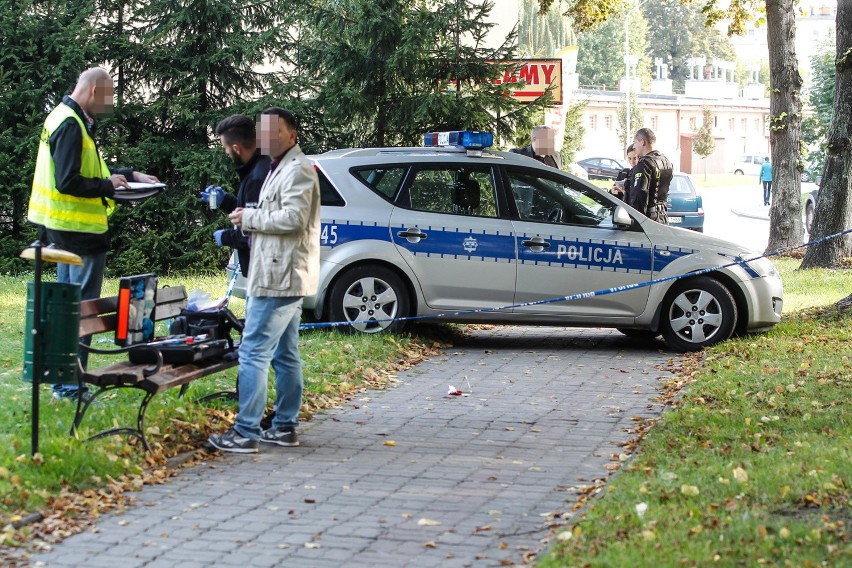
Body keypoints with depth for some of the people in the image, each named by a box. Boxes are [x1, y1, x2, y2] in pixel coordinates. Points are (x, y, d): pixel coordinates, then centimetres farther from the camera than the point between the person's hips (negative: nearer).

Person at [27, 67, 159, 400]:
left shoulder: (66, 119, 13)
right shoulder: (70, 125, -19)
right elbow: (68, 182, -24)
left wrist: (129, 175, 16)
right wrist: (108, 186, -13)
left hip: (65, 230, 11)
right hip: (80, 231, -11)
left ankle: (63, 381, 23)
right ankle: (70, 384, -1)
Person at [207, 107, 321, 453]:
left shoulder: (297, 170, -11)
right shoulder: (279, 169, 22)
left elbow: (293, 218, -23)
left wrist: (251, 218, -12)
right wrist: (249, 218, 10)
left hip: (280, 278, -11)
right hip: (282, 278, 11)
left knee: (254, 351, -12)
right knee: (285, 355, 13)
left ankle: (246, 432, -12)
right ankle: (285, 427, 18)